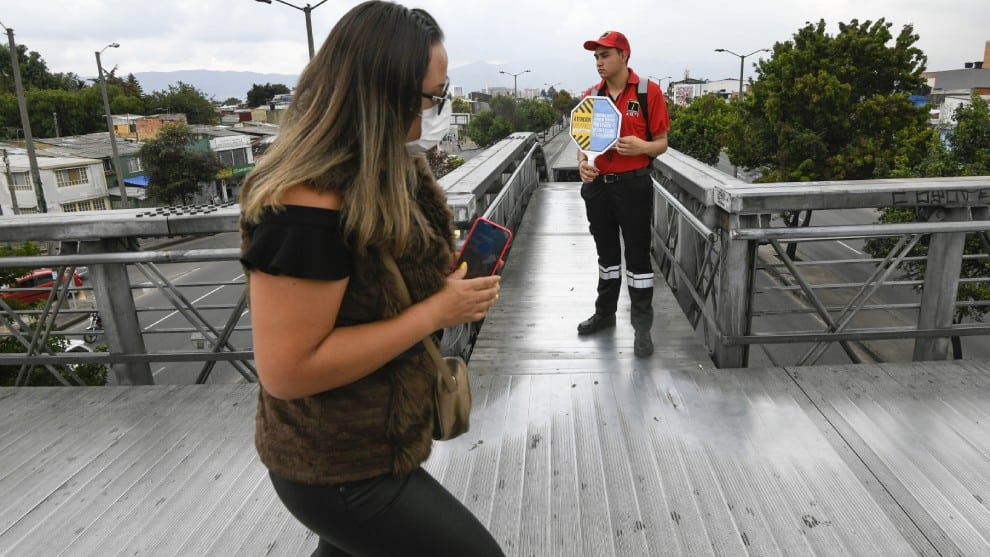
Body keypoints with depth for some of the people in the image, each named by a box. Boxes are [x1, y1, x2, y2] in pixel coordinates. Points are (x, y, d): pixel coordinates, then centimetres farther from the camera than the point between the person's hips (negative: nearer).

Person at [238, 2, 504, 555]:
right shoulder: (306, 205, -30)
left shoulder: (382, 172, 0)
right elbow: (287, 370, -30)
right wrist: (437, 311, -27)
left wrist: (450, 275, -5)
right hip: (340, 470, -9)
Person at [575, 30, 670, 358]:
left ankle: (642, 326, 12)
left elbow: (661, 143, -3)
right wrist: (582, 163, -10)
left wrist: (642, 147, -24)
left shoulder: (649, 91, -6)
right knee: (606, 254, 16)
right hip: (598, 185, 4)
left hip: (634, 186, -4)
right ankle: (605, 313, 31)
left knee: (637, 255, 2)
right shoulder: (591, 95, 6)